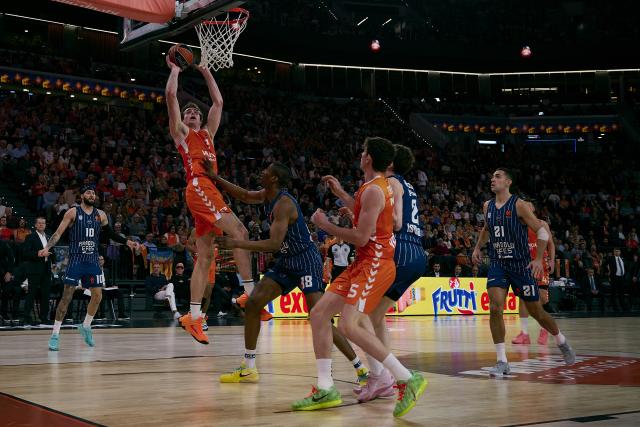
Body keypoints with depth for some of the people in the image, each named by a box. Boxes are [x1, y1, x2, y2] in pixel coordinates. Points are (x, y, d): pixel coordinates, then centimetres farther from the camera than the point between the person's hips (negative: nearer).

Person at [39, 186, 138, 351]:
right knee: (67, 296, -8)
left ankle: (85, 326, 27)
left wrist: (126, 242, 13)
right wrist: (47, 248, -22)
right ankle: (55, 334, -1)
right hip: (76, 260, -5)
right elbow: (58, 233, -8)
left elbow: (110, 233, 22)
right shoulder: (73, 212, -5)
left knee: (97, 296, 5)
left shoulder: (100, 215, 8)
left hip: (93, 260, 5)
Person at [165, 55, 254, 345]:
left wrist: (205, 71, 36)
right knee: (239, 232, -21)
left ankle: (193, 317, 2)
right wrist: (175, 69, 17)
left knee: (205, 256, 2)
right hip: (199, 187, -7)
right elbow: (171, 95, 5)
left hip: (210, 189, 7)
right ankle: (250, 294, -25)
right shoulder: (180, 132, 14)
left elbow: (218, 102, 34)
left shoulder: (207, 133, 30)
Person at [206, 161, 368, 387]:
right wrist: (215, 178, 19)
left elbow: (274, 244, -29)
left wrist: (237, 244, -27)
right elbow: (244, 195, 25)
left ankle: (362, 370, -9)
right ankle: (248, 369, 11)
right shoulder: (268, 195, 6)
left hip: (306, 262, -10)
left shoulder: (284, 203, -22)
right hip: (287, 262, 10)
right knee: (252, 304, 3)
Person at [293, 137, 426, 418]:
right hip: (365, 262, 10)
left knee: (349, 325, -21)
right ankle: (325, 390, 6)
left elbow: (361, 237, -20)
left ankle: (408, 379, -14)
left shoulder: (373, 190, -15)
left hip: (374, 263, -10)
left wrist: (325, 225, -9)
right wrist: (341, 194, 33)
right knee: (319, 313, 5)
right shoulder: (381, 186, 17)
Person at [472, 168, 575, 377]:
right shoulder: (487, 206, 5)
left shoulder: (519, 205, -12)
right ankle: (502, 361, -10)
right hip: (498, 264, 4)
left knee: (536, 311, 7)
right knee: (495, 308, -16)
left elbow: (542, 231, -11)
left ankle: (562, 342, 36)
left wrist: (538, 259, -18)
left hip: (521, 265, -4)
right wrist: (478, 247, 15)